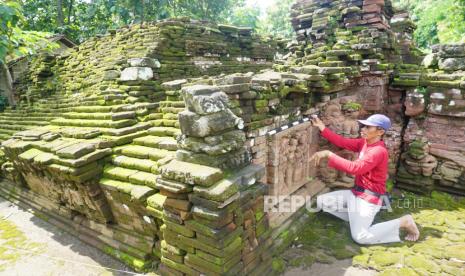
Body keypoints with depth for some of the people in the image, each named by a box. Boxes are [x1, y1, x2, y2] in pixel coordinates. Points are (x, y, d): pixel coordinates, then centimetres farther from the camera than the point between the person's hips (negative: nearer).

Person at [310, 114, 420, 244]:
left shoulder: (379, 151, -24)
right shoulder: (364, 142, 4)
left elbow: (354, 168, -34)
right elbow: (343, 142, 1)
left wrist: (329, 154, -35)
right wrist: (322, 127, -7)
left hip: (369, 198, -8)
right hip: (356, 192, 9)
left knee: (360, 237, -15)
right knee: (321, 202, 3)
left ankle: (403, 222, 3)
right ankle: (357, 217, 13)